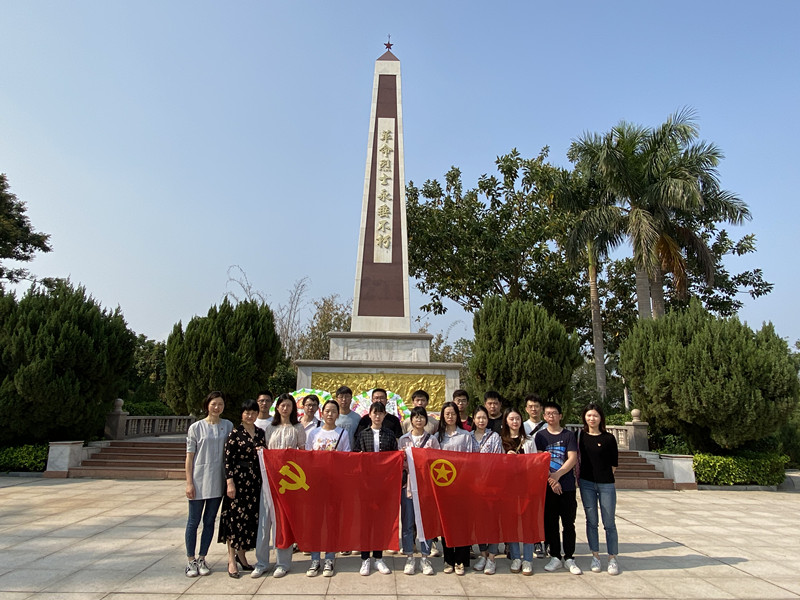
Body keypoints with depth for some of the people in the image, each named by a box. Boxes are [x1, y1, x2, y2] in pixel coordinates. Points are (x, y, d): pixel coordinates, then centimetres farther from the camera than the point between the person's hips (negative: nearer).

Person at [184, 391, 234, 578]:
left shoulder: (228, 426, 3)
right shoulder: (196, 427, -3)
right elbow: (189, 457, -3)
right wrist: (189, 483, -7)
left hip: (217, 481, 2)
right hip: (199, 480, -2)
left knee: (210, 521, 11)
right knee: (194, 521, 6)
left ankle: (202, 559, 23)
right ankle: (190, 560, 19)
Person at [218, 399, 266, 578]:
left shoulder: (261, 433, 10)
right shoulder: (235, 434, -6)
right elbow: (228, 459, -9)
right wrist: (230, 482, -14)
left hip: (255, 480, 5)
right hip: (238, 478, -5)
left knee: (251, 516, 8)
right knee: (236, 516, 0)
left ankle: (241, 554, 24)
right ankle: (232, 560, 10)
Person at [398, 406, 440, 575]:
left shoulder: (432, 439, 6)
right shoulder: (403, 439, 8)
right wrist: (402, 457, -10)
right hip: (408, 483, 1)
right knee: (407, 522, 4)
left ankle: (425, 558, 14)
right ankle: (409, 558, 15)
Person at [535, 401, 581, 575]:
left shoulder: (569, 435, 4)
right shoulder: (541, 435, 6)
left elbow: (572, 459, -5)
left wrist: (557, 476, -12)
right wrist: (550, 479, -10)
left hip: (566, 484, -1)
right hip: (547, 485, 1)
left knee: (568, 523, 4)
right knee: (550, 522, 6)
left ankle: (569, 558, 15)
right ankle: (555, 557, 17)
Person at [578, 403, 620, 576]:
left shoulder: (608, 438, -4)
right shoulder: (580, 436, 3)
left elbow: (614, 463, 2)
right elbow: (577, 458, 9)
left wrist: (605, 477, 3)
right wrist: (578, 478, 4)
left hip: (606, 484, -2)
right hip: (586, 484, 2)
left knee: (609, 523, 3)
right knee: (591, 521, 8)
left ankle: (612, 558, 15)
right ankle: (595, 556, 20)